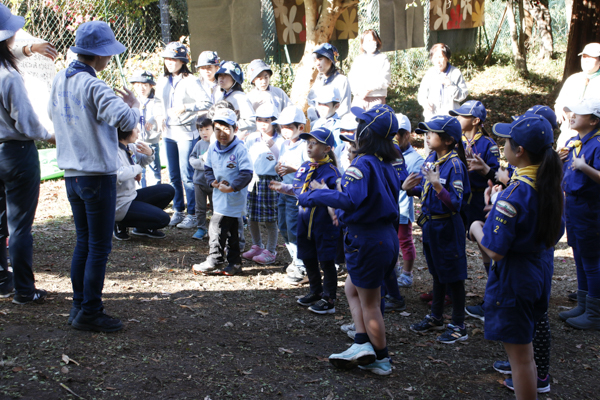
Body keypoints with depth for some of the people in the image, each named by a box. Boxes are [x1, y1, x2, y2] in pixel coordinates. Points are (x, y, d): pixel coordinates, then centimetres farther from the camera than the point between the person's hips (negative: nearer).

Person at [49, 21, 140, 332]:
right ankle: (89, 313, 5)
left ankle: (79, 305, 22)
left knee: (83, 242, 17)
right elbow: (125, 120, -29)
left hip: (71, 174, 8)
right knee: (99, 247, 0)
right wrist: (134, 106, -9)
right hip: (98, 175, -8)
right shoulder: (93, 87, -18)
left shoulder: (59, 81, 7)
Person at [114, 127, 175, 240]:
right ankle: (121, 223, 0)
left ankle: (143, 227, 15)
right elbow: (118, 174, -42)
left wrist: (150, 153, -3)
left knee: (168, 191, 10)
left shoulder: (130, 147, 3)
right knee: (163, 219, -15)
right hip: (120, 204, -9)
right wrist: (137, 168, -22)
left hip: (132, 196, 9)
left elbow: (142, 161, 22)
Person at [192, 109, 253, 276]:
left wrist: (231, 187, -19)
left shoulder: (240, 149, -14)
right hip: (218, 195, 7)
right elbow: (208, 168, 15)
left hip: (233, 197, -7)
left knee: (217, 226, -9)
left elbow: (246, 174, -17)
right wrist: (214, 182, -3)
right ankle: (234, 263, 21)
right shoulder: (213, 148, 6)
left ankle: (214, 261, 3)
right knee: (230, 230, 13)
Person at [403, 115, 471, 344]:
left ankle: (459, 326, 15)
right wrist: (410, 188, -3)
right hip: (430, 224, 8)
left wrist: (438, 186, -37)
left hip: (447, 227, -8)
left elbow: (456, 203, -25)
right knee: (437, 273, 20)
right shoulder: (431, 159, 4)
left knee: (453, 276, 3)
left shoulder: (454, 164, -20)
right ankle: (436, 318, 34)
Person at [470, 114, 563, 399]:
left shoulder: (515, 193, -26)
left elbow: (495, 251, -27)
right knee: (524, 347, 25)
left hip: (513, 276, -9)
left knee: (520, 354, 3)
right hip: (541, 268, 9)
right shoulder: (551, 185, 0)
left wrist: (477, 228, -7)